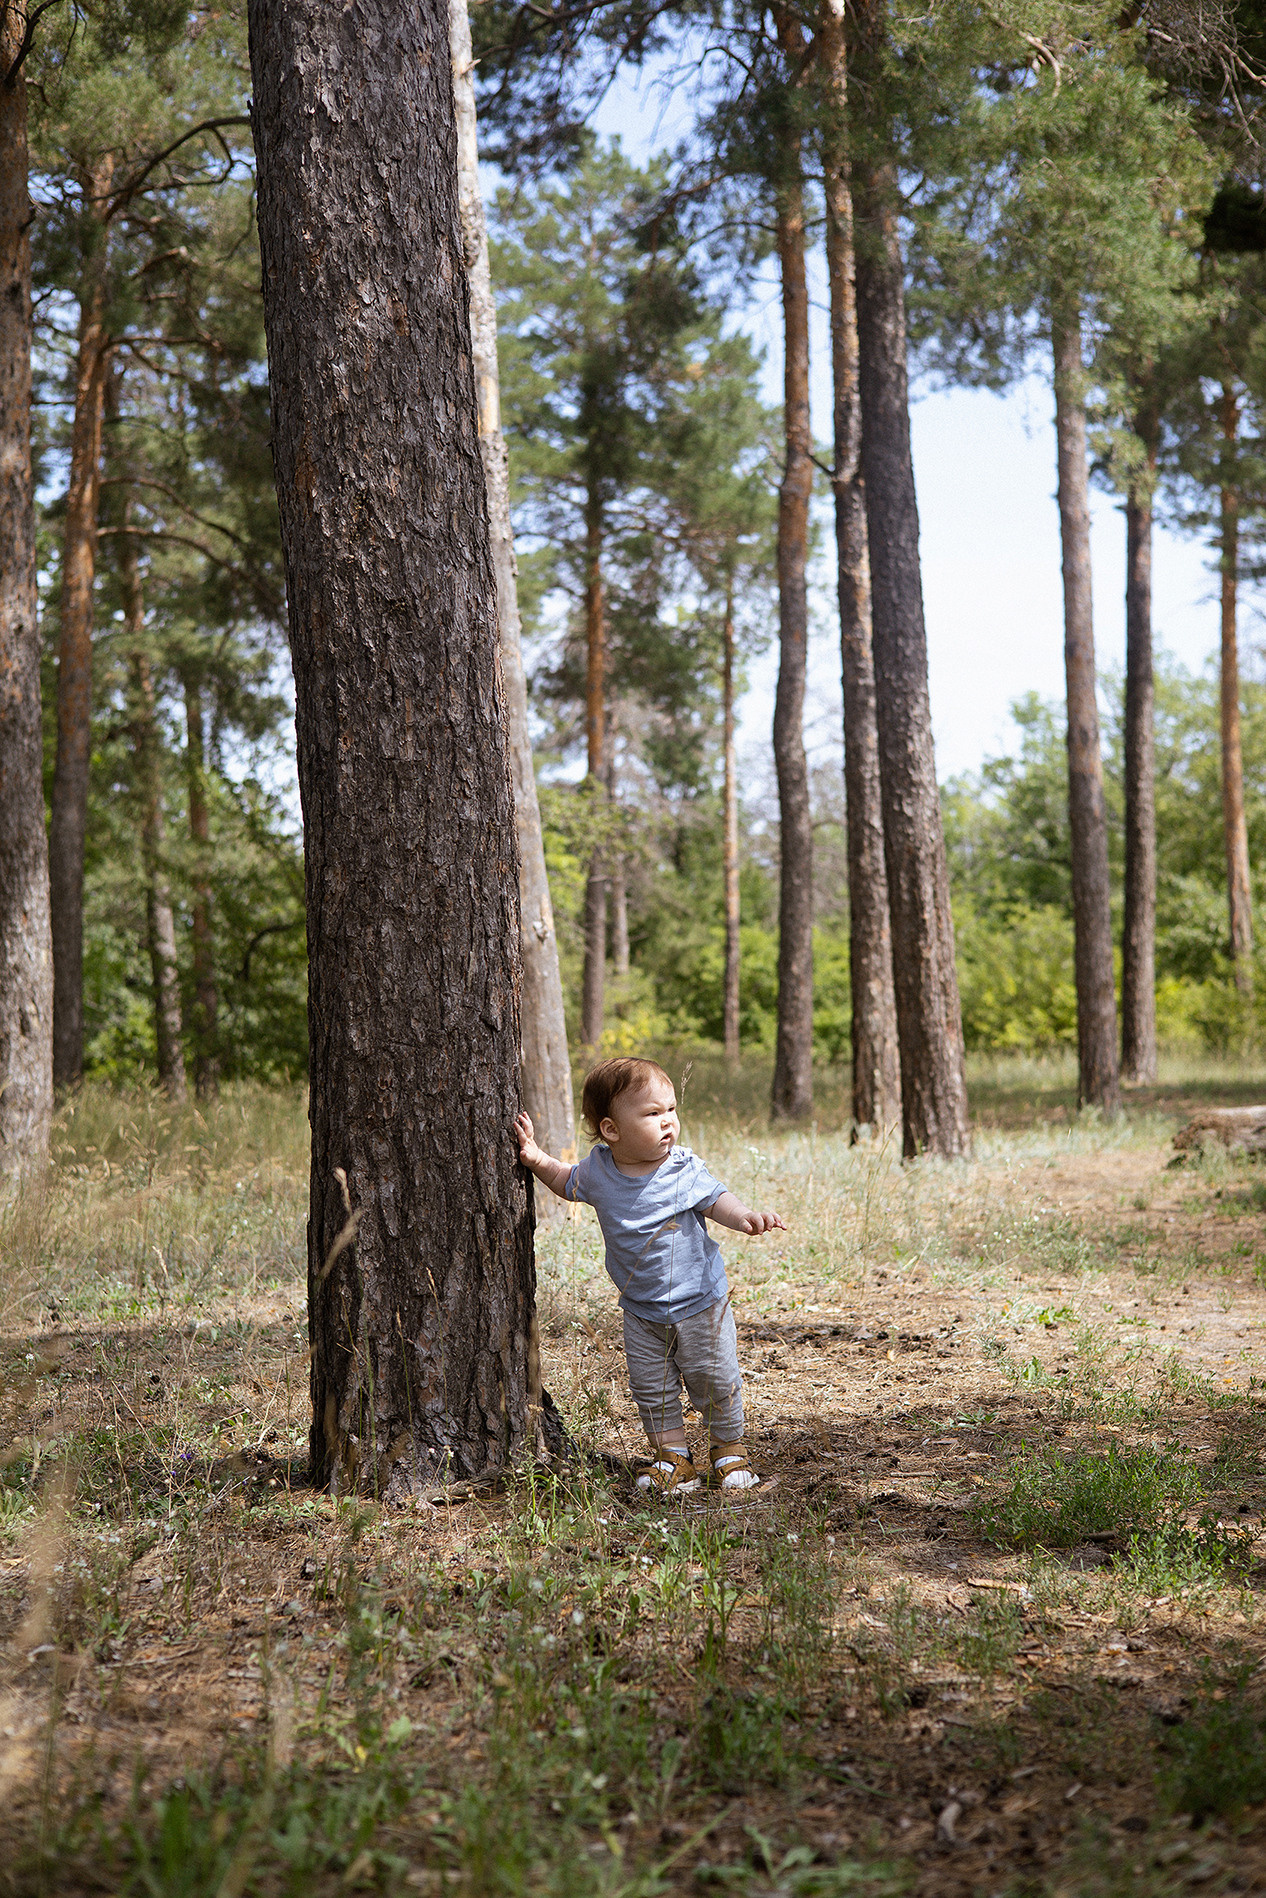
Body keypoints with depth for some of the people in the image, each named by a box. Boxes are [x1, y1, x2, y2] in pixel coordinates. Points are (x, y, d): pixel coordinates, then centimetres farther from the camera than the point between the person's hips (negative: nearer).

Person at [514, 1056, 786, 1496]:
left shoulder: (684, 1169, -16)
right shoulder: (598, 1170, -8)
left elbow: (715, 1200, -10)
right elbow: (567, 1183, 12)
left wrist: (746, 1217, -31)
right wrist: (537, 1160, -4)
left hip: (699, 1301, -2)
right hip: (640, 1310, 3)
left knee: (713, 1380, 5)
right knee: (651, 1388, 6)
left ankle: (728, 1447, 26)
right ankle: (673, 1457, 20)